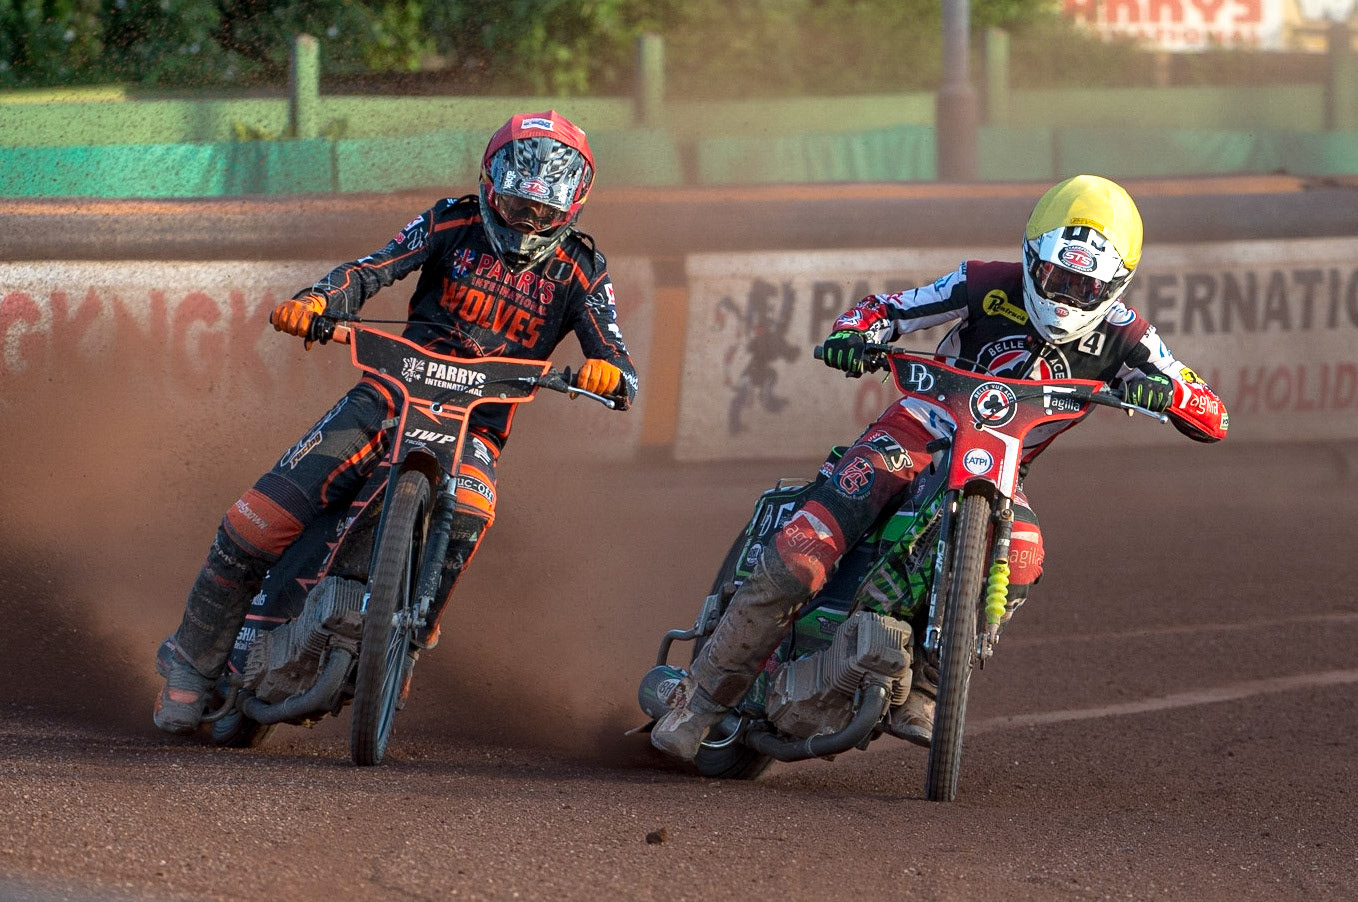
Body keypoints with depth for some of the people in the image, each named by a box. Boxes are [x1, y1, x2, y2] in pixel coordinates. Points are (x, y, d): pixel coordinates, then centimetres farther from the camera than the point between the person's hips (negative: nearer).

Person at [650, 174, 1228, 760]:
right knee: (800, 556, -23)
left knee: (1021, 556, -35)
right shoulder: (990, 286, -10)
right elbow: (888, 307, -3)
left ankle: (919, 691, -21)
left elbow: (1212, 421, -12)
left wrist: (1165, 391, -35)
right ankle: (704, 695, -10)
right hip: (920, 433, -2)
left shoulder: (1123, 338, -7)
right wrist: (852, 333, -27)